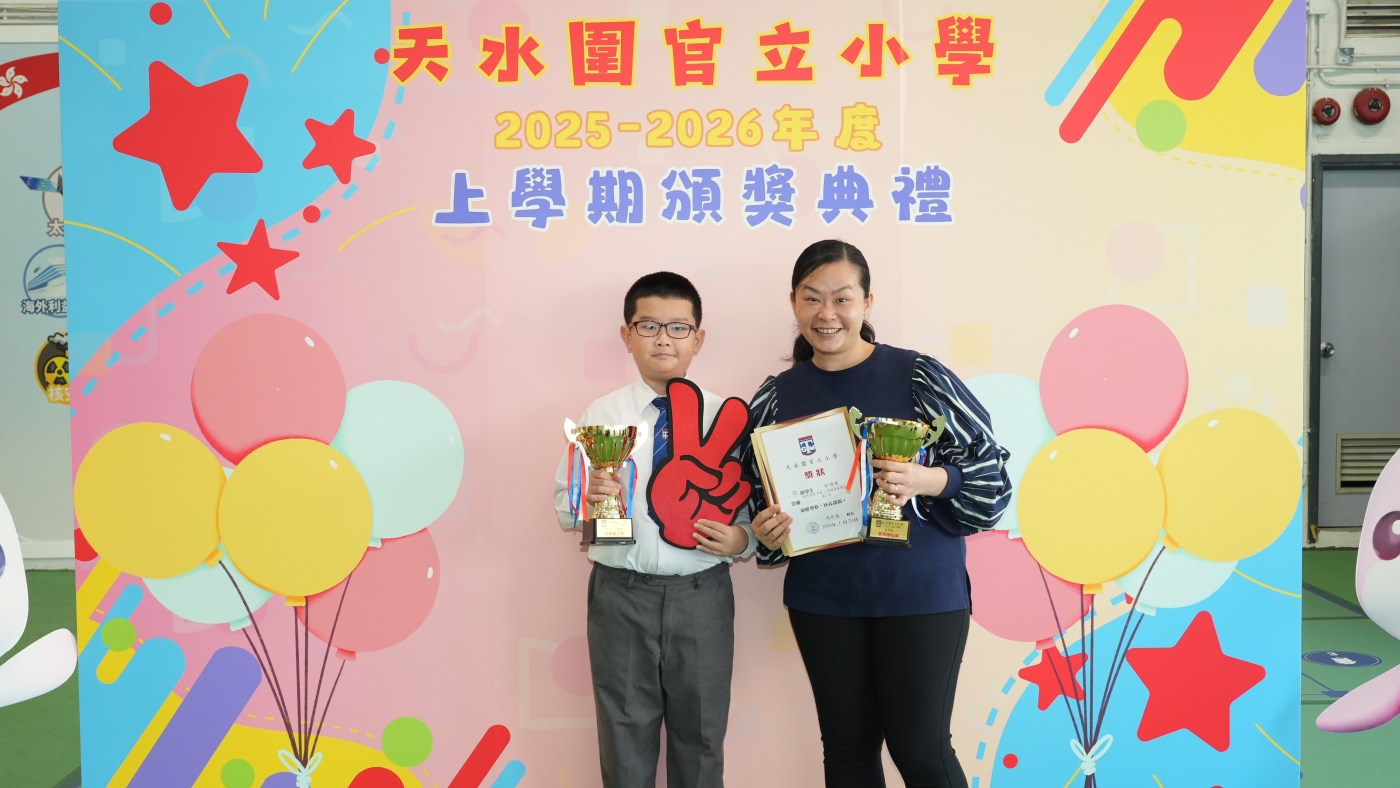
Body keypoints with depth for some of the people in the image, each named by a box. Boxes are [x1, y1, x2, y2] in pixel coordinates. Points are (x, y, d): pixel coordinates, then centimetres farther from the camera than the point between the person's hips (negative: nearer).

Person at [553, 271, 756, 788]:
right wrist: (588, 496, -20)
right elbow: (564, 507, 1)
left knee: (701, 732, 14)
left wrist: (741, 538, -17)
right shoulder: (602, 415, 1)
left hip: (702, 593, 0)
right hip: (622, 591, 0)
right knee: (625, 733, 12)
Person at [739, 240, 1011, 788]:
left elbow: (990, 467, -6)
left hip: (920, 593, -3)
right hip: (822, 599, 3)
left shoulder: (918, 376, -8)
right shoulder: (777, 396, 2)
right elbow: (752, 494, 10)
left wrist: (929, 481, -23)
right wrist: (765, 535, -9)